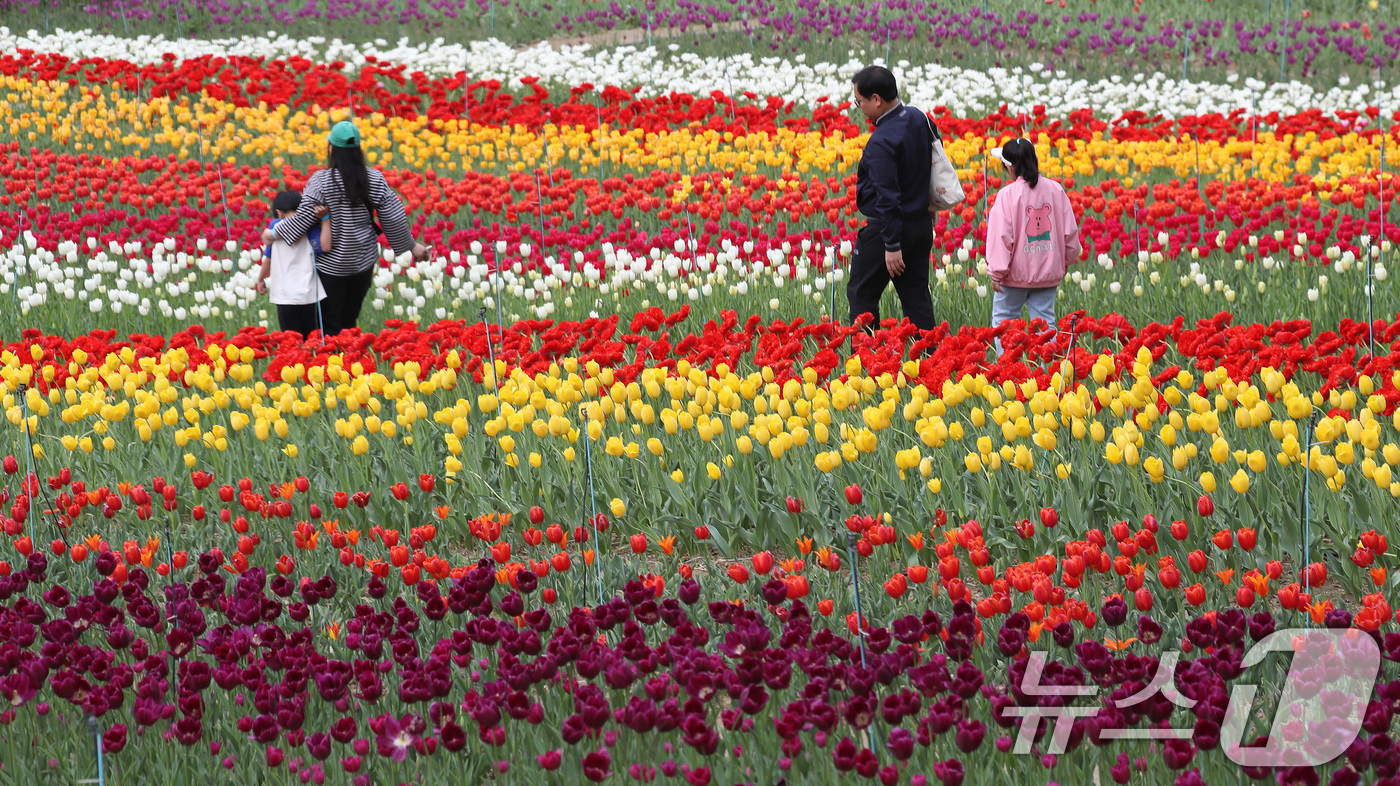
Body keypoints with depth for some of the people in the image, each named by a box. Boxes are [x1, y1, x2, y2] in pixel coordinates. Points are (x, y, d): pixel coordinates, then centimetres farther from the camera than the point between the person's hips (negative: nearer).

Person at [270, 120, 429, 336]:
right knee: (350, 321, 16)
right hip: (364, 261, 4)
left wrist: (275, 233, -2)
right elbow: (393, 218, 0)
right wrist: (412, 246, 13)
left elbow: (304, 217, -16)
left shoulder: (322, 181, -17)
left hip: (332, 264, -4)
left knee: (329, 326, 6)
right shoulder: (374, 179, -5)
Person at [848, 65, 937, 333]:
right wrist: (928, 205, 29)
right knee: (917, 296, 11)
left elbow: (887, 197, -26)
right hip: (922, 225, 8)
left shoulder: (881, 142, -24)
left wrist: (892, 245, -24)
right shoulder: (920, 119, 2)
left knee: (861, 293, 6)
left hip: (886, 227, -8)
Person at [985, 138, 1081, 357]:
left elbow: (1001, 235, -14)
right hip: (1048, 272, 4)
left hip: (1016, 273, -4)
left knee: (1003, 319, 7)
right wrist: (1065, 261, 22)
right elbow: (1070, 230, 7)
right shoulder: (1055, 189, 1)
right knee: (1045, 322, 9)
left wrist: (997, 272, -8)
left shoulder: (1008, 195, -14)